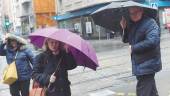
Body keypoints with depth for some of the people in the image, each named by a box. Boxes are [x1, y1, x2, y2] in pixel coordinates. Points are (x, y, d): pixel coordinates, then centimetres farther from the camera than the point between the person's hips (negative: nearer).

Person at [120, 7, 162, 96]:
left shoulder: (150, 23, -16)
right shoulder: (132, 24, 11)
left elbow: (152, 41, -29)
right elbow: (125, 40, 14)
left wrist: (133, 48, -20)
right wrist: (124, 29, -5)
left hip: (147, 65, -9)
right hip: (139, 64, 9)